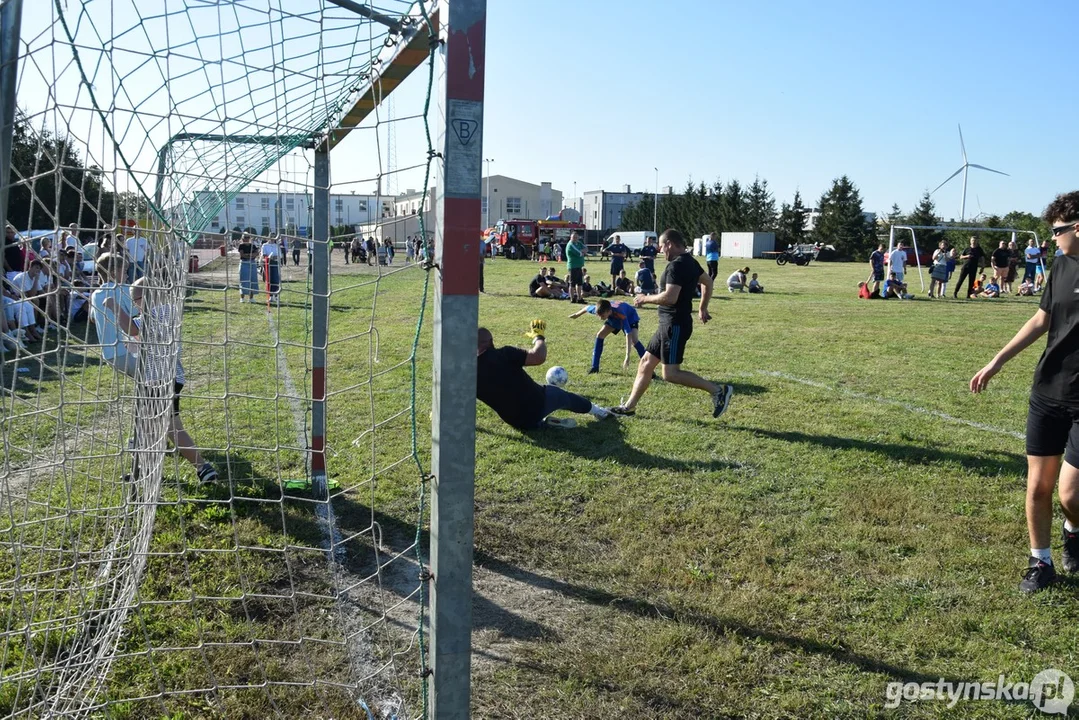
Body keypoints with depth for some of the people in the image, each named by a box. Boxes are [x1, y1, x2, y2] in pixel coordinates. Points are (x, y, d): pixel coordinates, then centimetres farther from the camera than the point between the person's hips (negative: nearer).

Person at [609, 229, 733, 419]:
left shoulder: (676, 265, -18)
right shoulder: (689, 262, 14)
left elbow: (670, 297, -29)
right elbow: (708, 282, 28)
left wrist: (645, 299, -13)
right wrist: (702, 308, 34)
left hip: (675, 325, -11)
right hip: (670, 323, 11)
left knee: (670, 374, -9)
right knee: (646, 363, 13)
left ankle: (718, 390, -6)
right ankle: (629, 407, 20)